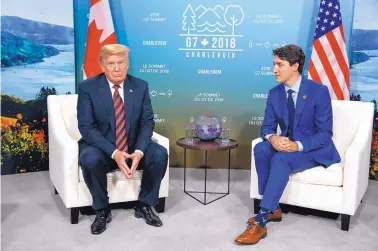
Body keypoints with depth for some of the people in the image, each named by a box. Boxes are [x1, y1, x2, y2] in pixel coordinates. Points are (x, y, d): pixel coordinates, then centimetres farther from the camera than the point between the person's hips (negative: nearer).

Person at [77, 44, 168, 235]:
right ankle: (102, 210, -8)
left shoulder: (140, 86, -2)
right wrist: (114, 153, -29)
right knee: (90, 160, -34)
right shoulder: (87, 87, -10)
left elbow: (147, 122, -4)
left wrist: (138, 152, -23)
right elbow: (86, 127, -16)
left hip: (133, 146, 3)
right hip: (101, 147, -2)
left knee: (160, 154, -23)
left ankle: (144, 205, -2)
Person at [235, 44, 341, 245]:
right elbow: (267, 127, 2)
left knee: (281, 158, -34)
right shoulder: (274, 93, 0)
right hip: (286, 145, 5)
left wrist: (297, 145, -33)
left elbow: (325, 133, -16)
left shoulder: (319, 91, -15)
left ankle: (261, 220, -32)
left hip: (314, 150, -5)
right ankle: (273, 208, -17)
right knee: (260, 149, -26)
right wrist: (272, 137, -24)